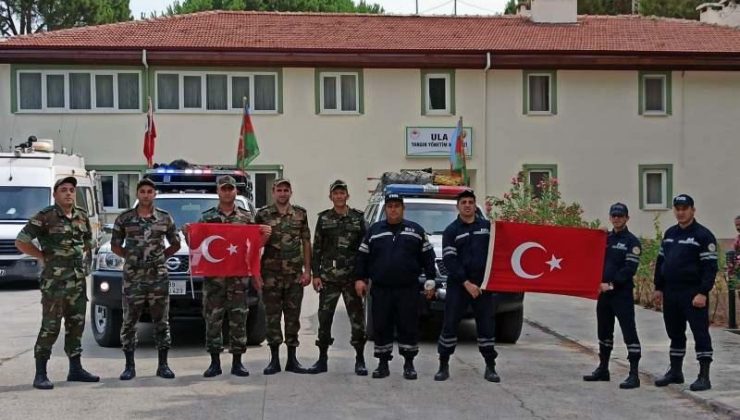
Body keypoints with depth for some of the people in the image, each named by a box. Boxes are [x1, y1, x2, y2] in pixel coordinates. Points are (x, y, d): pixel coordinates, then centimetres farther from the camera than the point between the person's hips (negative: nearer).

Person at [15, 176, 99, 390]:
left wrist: (77, 254, 12)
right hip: (54, 281, -7)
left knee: (76, 325, 12)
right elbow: (21, 242, -10)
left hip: (78, 280, 7)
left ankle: (76, 369, 22)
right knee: (50, 327, -7)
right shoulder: (45, 217, -9)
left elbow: (89, 242, 26)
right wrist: (43, 256, -7)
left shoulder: (82, 216, 10)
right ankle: (40, 374, -1)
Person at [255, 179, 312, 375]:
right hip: (271, 274, -1)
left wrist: (307, 270, 1)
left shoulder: (300, 214, 6)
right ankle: (274, 360, 8)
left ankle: (292, 359, 12)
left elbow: (306, 243, 7)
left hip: (295, 274, 1)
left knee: (293, 316, 5)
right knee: (272, 316, 2)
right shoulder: (263, 215, 2)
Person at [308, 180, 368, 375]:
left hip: (352, 277, -1)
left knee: (357, 318, 0)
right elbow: (317, 249, 7)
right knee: (324, 318, 3)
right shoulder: (323, 219, 8)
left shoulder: (358, 218, 6)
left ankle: (360, 360, 9)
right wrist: (316, 274, -1)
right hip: (328, 277, 1)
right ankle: (322, 359, 12)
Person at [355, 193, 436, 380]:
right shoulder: (374, 230, 11)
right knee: (382, 327, 3)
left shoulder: (416, 230, 8)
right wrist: (360, 279, 2)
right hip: (381, 290, 1)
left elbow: (427, 257, 9)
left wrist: (430, 279, 2)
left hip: (408, 289, -1)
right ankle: (383, 364, 12)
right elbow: (363, 257, 11)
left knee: (409, 327, 0)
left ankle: (409, 364, 10)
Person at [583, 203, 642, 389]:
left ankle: (634, 374, -10)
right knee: (604, 331, 15)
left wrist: (612, 284, -18)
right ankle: (603, 369, 28)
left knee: (629, 332, -9)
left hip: (622, 293, -7)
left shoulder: (632, 242, -4)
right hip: (603, 293, 7)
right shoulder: (605, 239, 15)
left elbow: (630, 268, -13)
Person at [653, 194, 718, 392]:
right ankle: (675, 372, 26)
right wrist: (658, 288, 14)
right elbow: (660, 262, 20)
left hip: (693, 294, -7)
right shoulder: (669, 234, 14)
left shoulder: (703, 235, -8)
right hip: (670, 293, 7)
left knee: (700, 333, -5)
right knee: (675, 333, 15)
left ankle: (704, 377, -2)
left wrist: (703, 293, -19)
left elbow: (710, 267, -12)